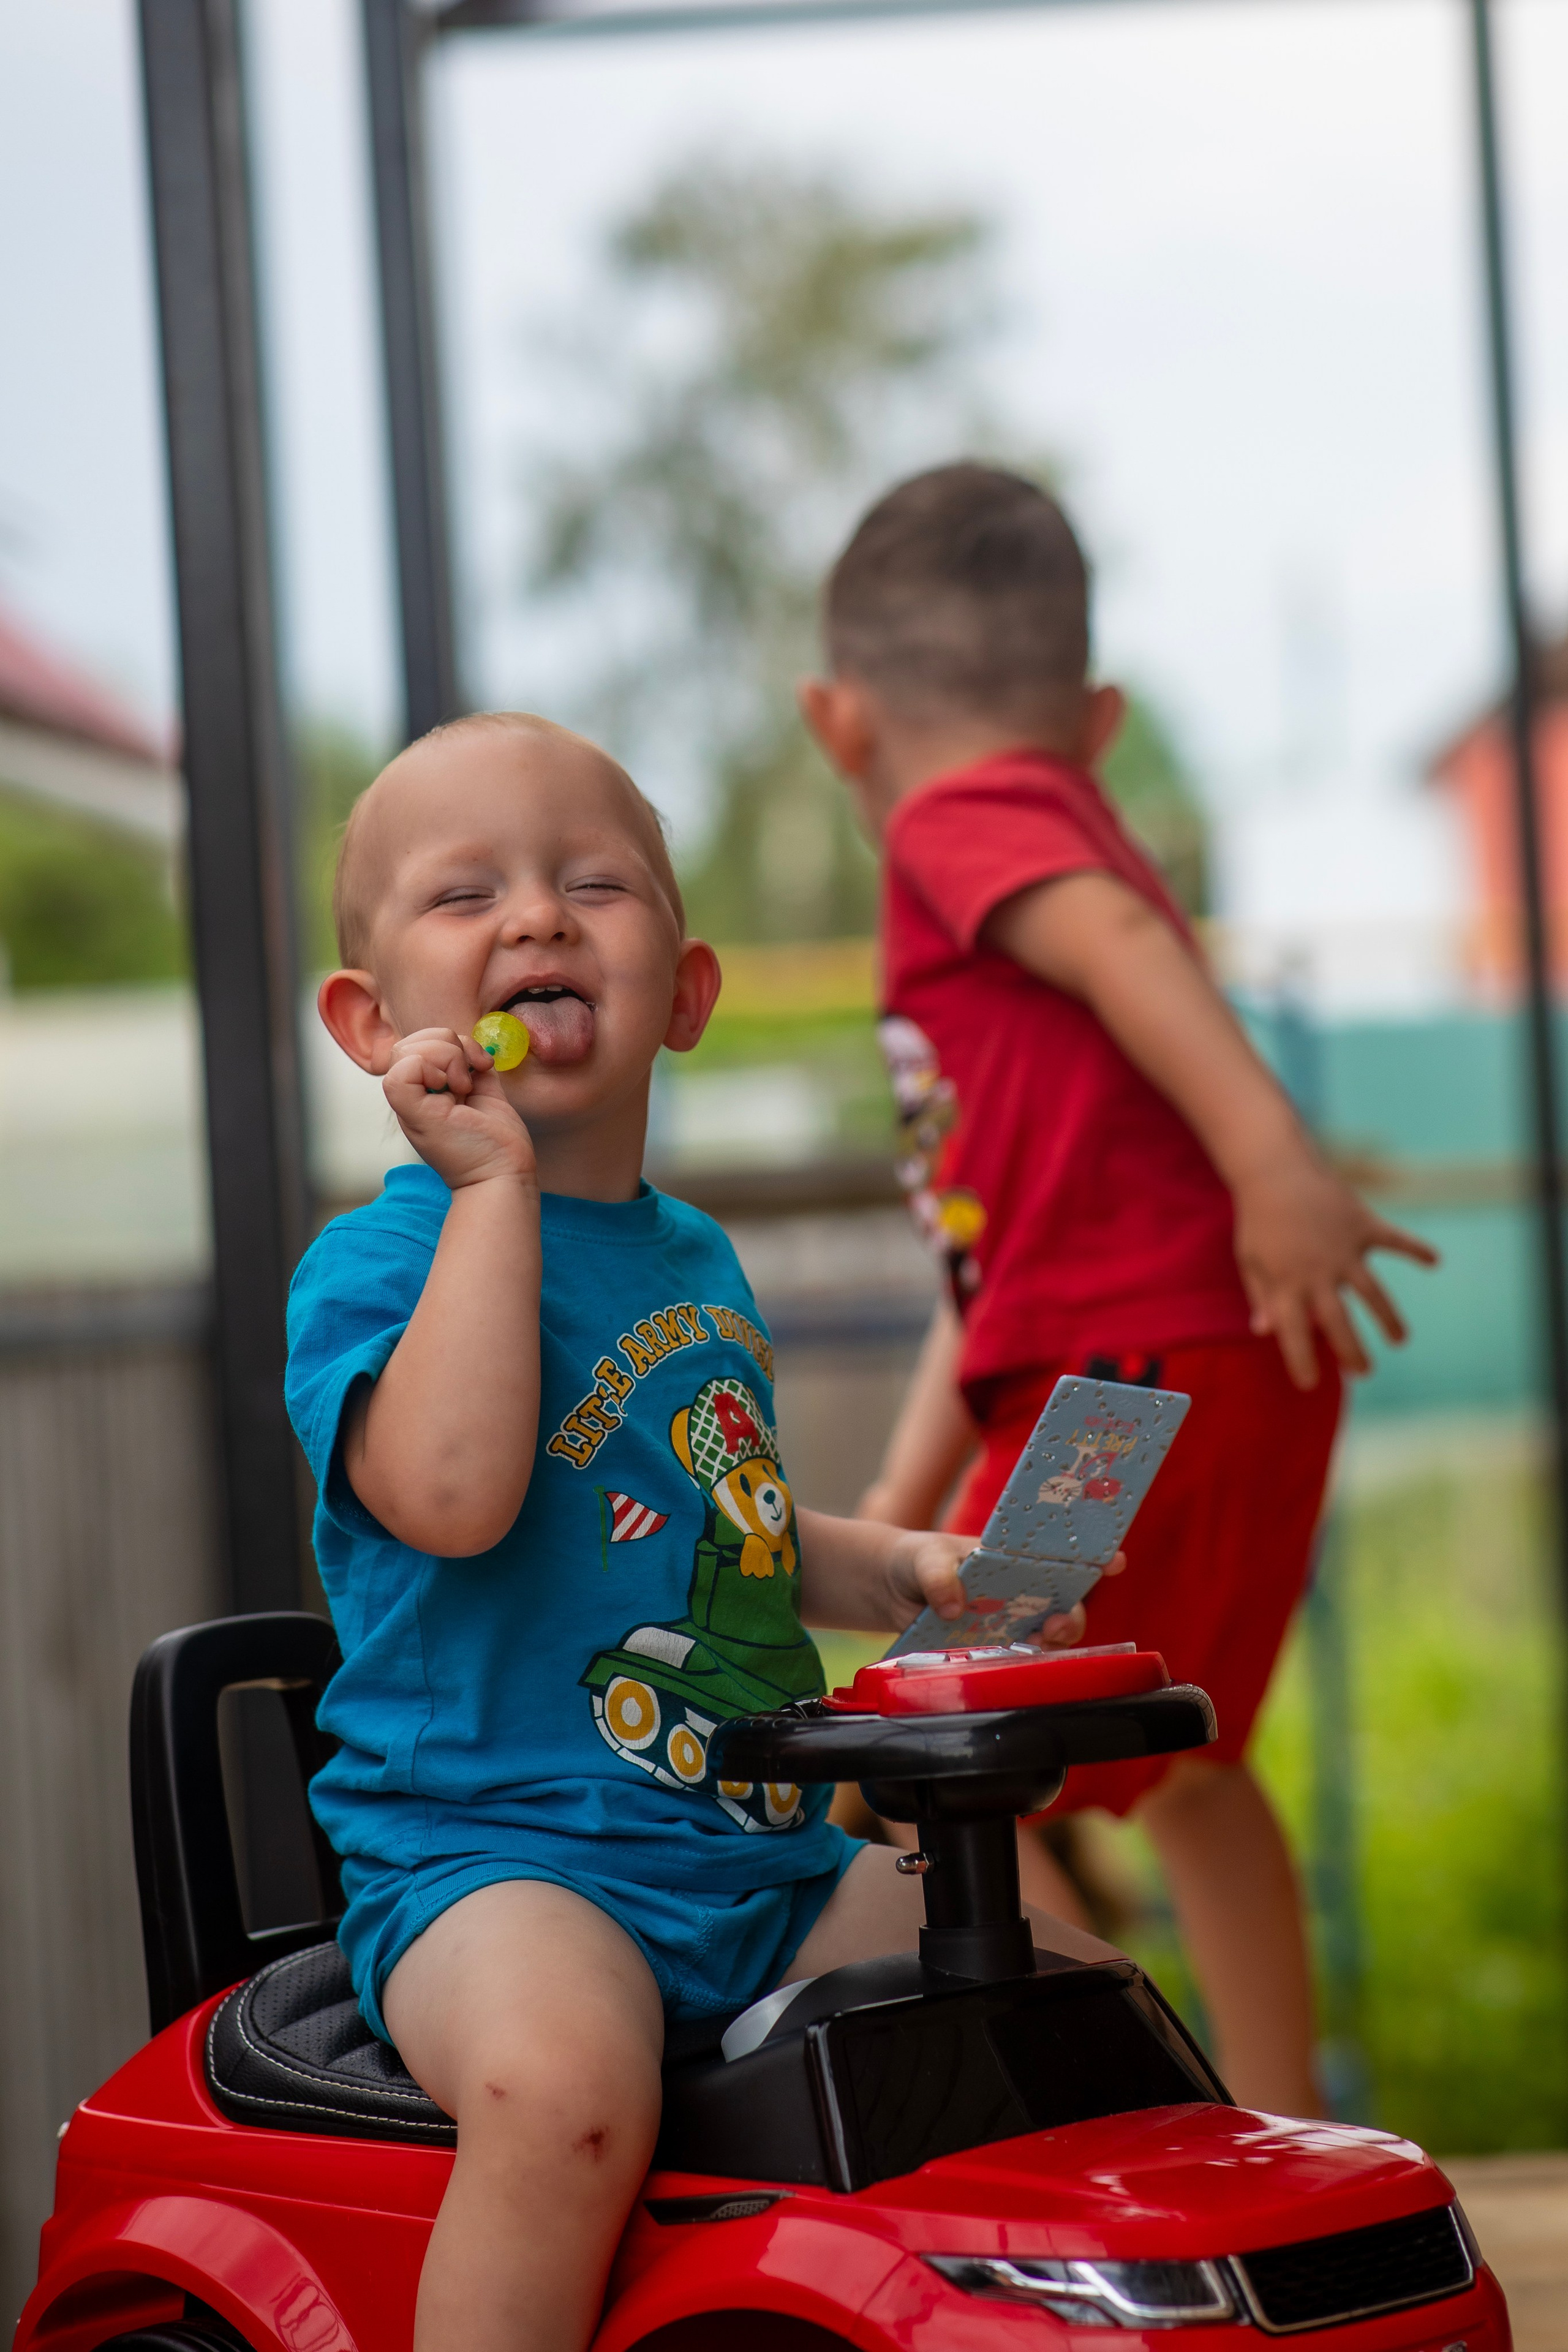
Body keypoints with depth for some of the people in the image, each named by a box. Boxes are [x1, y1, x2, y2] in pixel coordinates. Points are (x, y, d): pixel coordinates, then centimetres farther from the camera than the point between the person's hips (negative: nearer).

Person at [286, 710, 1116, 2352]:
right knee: (565, 2080, -37)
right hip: (492, 1854, -8)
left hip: (770, 1866, 8)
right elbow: (455, 1495, -30)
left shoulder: (696, 1263, 17)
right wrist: (494, 1183, -24)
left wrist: (906, 1572, 13)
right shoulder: (372, 1264, -8)